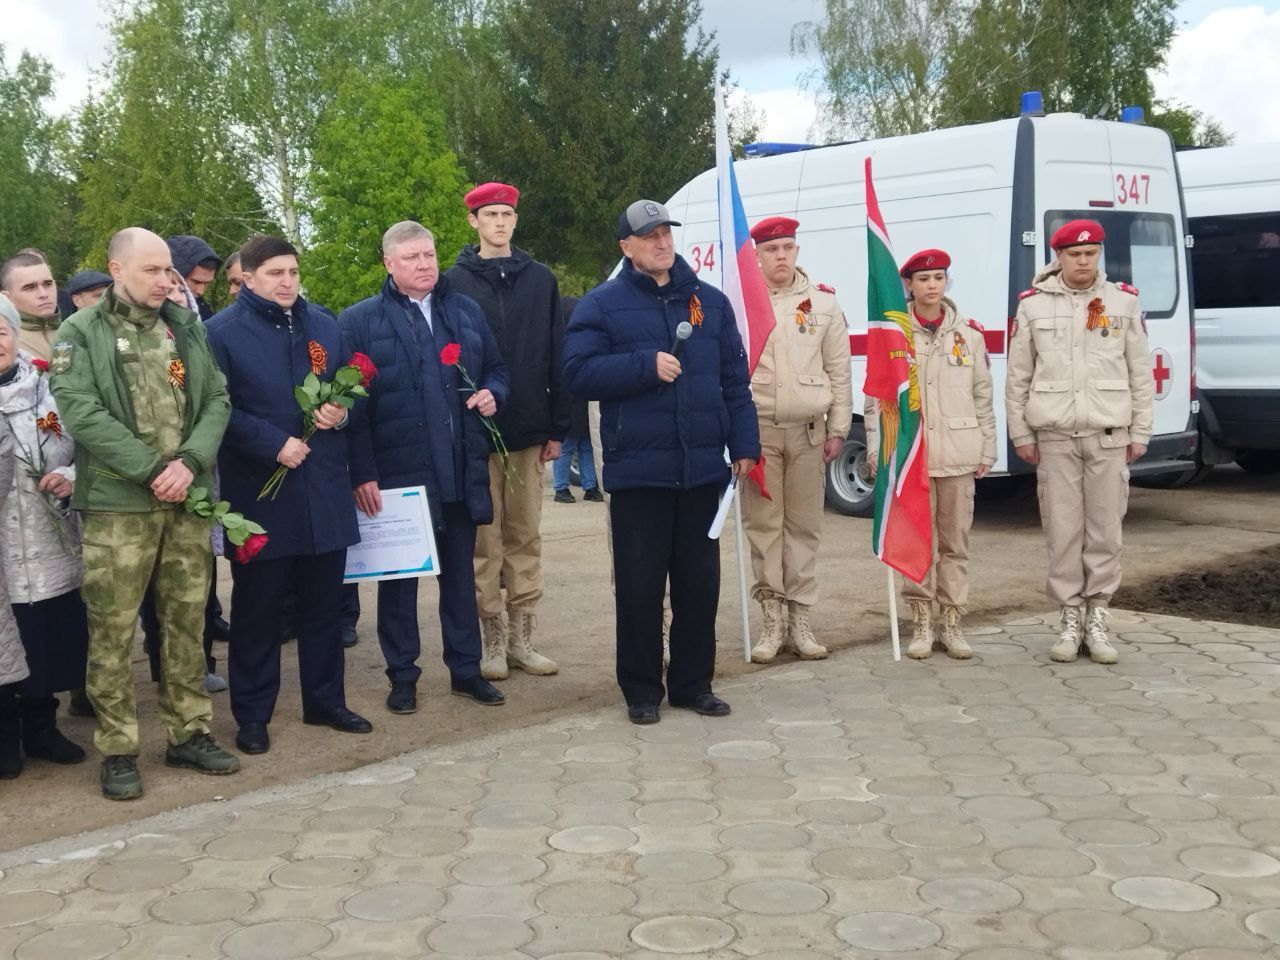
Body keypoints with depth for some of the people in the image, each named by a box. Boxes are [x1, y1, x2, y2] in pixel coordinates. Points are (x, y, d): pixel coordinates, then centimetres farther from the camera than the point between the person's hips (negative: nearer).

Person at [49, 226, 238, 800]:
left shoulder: (187, 328, 11)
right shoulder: (81, 333, -2)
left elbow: (216, 401, 7)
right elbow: (80, 413, -12)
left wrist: (190, 463, -10)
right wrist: (153, 470, -16)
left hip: (187, 500, 4)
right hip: (117, 504, -4)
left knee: (187, 622, 11)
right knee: (113, 631, -1)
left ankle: (189, 733, 23)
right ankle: (117, 750, 10)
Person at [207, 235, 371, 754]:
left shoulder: (324, 324, 10)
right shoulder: (223, 331, -7)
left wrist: (340, 411, -4)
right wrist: (274, 444, -18)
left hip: (325, 487, 5)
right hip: (259, 492, -5)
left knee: (323, 602, 12)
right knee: (256, 608, 4)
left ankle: (326, 701, 25)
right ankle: (252, 715, 15)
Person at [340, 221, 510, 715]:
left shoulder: (466, 310, 10)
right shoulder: (360, 321, -3)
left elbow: (496, 369, 20)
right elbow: (350, 403, -7)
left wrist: (493, 393, -4)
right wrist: (362, 473, -12)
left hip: (461, 471, 4)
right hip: (396, 471, -4)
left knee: (460, 571, 12)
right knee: (399, 575, 6)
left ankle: (466, 668, 23)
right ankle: (402, 675, 17)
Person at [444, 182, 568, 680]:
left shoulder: (540, 279, 7)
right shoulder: (456, 282, 1)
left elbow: (556, 356, 7)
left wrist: (557, 427, 3)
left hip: (528, 430, 2)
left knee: (525, 538, 8)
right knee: (485, 541, 2)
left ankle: (522, 639, 16)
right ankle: (495, 642, 10)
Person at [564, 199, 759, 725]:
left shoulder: (709, 301, 12)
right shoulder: (602, 305, 2)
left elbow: (735, 380, 12)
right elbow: (578, 371, -8)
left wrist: (744, 444, 5)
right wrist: (646, 365, -16)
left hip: (702, 468, 3)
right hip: (637, 469, -3)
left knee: (700, 581, 9)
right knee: (640, 585, 2)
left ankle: (693, 682, 21)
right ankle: (642, 690, 14)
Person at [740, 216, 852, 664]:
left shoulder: (823, 302, 8)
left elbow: (839, 372, 9)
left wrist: (838, 430, 4)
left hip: (808, 430, 2)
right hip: (758, 429, -2)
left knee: (804, 526, 5)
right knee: (763, 524, 0)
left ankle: (799, 619, 12)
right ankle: (772, 619, 6)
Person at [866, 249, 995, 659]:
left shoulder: (969, 334, 7)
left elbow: (983, 397, 9)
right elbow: (876, 397, 1)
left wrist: (987, 449, 6)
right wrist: (876, 449, -4)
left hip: (958, 454, 2)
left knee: (955, 541, 7)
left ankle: (952, 623, 15)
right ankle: (921, 625, 11)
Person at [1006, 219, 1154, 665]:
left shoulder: (1124, 302, 6)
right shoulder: (1033, 305, 3)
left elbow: (1141, 373, 8)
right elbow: (1018, 376, 6)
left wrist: (1140, 432, 4)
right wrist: (1020, 434, 3)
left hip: (1109, 434, 1)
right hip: (1055, 436, 0)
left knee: (1105, 530, 2)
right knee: (1062, 531, 1)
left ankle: (1097, 620, 12)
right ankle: (1071, 619, 12)